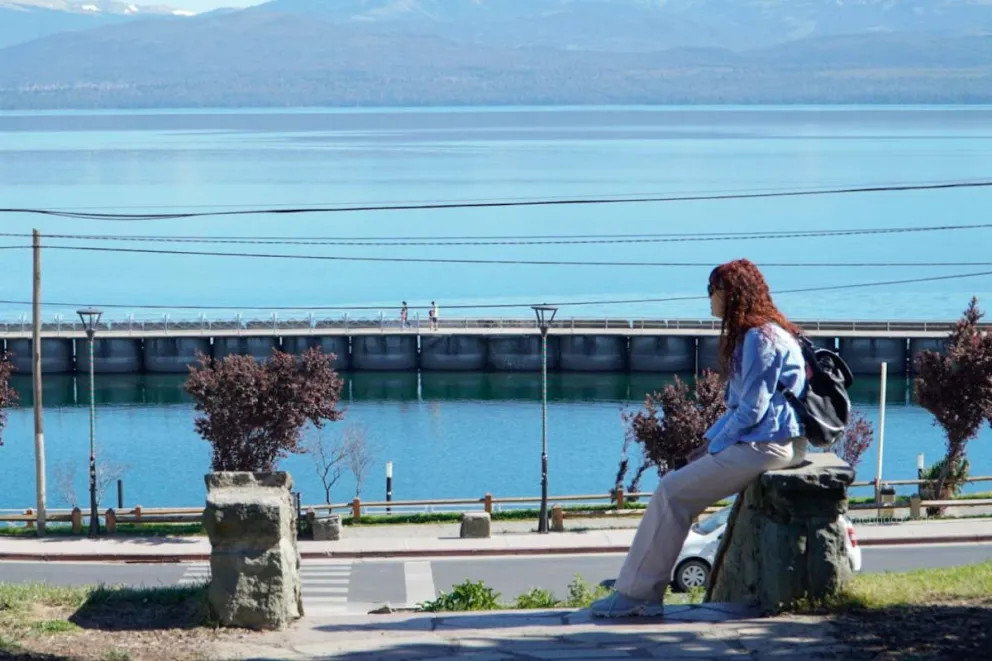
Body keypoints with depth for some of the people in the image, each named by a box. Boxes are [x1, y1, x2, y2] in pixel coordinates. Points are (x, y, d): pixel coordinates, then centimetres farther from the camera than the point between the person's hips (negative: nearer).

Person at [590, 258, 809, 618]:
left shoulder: (760, 338, -14)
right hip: (758, 441, 11)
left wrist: (713, 447, -9)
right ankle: (640, 583, 8)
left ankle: (637, 592, -8)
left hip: (764, 447, -11)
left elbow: (751, 411, -19)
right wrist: (708, 441, 11)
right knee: (677, 484, 11)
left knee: (673, 491, -11)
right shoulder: (751, 335, 20)